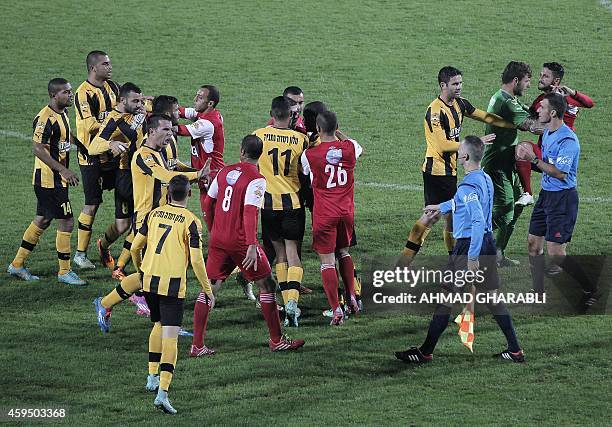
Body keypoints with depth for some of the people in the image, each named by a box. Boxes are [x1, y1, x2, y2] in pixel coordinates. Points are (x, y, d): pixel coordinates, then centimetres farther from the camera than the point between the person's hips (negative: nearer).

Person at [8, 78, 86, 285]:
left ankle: (17, 265, 25)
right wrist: (63, 170, -26)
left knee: (42, 221, 16)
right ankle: (64, 272, 5)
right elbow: (37, 148, -25)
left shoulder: (62, 114, 11)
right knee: (66, 223, -5)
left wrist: (65, 171, 22)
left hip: (56, 179, 10)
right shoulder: (45, 118, -20)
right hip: (48, 180, -10)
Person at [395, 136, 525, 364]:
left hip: (468, 244, -9)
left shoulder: (468, 186, -19)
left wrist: (472, 257, -27)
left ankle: (426, 352, 6)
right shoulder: (485, 179, 10)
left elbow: (478, 220, -28)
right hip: (488, 242, 9)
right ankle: (515, 350, 11)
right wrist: (441, 207, 47)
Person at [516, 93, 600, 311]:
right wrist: (528, 156, 3)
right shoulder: (547, 133, 9)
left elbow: (560, 173, -24)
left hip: (563, 198, -10)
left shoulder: (567, 140, -21)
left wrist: (534, 160, -23)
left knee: (556, 254, -11)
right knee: (533, 243, 10)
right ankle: (539, 293, 20)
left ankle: (591, 290, 3)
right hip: (546, 195, 10)